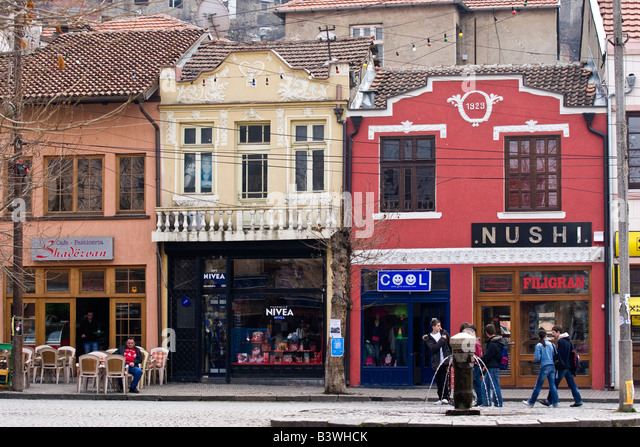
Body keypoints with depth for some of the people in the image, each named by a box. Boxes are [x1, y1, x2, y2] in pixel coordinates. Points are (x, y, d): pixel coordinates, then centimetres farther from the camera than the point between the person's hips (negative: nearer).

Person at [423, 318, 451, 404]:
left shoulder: (444, 333, 8)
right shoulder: (428, 338, 2)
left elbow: (450, 345, 15)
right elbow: (433, 348, -14)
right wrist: (442, 339, -12)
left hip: (445, 360, 0)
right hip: (437, 362, 0)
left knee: (445, 379, -12)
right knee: (438, 381, 5)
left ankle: (445, 397, -12)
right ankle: (440, 398, 12)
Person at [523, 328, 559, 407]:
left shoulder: (539, 345, -5)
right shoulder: (551, 344, 8)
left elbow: (537, 358, -9)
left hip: (544, 366, -5)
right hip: (552, 366, 5)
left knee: (538, 386, 2)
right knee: (552, 385, 6)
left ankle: (531, 402, 10)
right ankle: (555, 402, 2)